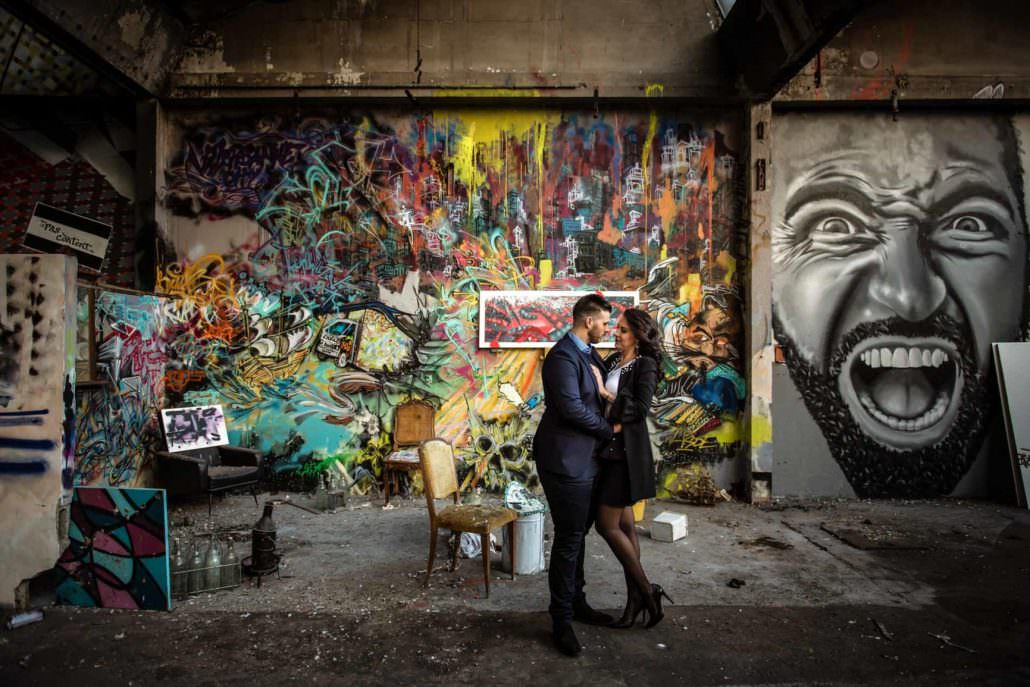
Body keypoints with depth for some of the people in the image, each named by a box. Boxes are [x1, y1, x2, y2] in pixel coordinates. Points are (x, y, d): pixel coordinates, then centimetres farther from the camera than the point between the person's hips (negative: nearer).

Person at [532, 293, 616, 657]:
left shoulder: (588, 353, 12)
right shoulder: (562, 356, -19)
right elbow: (572, 408, -24)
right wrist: (609, 430, -11)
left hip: (583, 459, 10)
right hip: (565, 460, -10)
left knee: (577, 534, 19)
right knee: (569, 538, -2)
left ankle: (576, 602, 35)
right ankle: (561, 620, 13)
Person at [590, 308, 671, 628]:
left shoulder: (645, 365, -9)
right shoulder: (612, 361, 11)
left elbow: (640, 409, -19)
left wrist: (605, 392, -19)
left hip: (626, 452, -7)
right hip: (608, 450, 7)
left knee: (607, 525, -5)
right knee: (624, 524, 11)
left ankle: (647, 591, 10)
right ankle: (636, 598, 22)